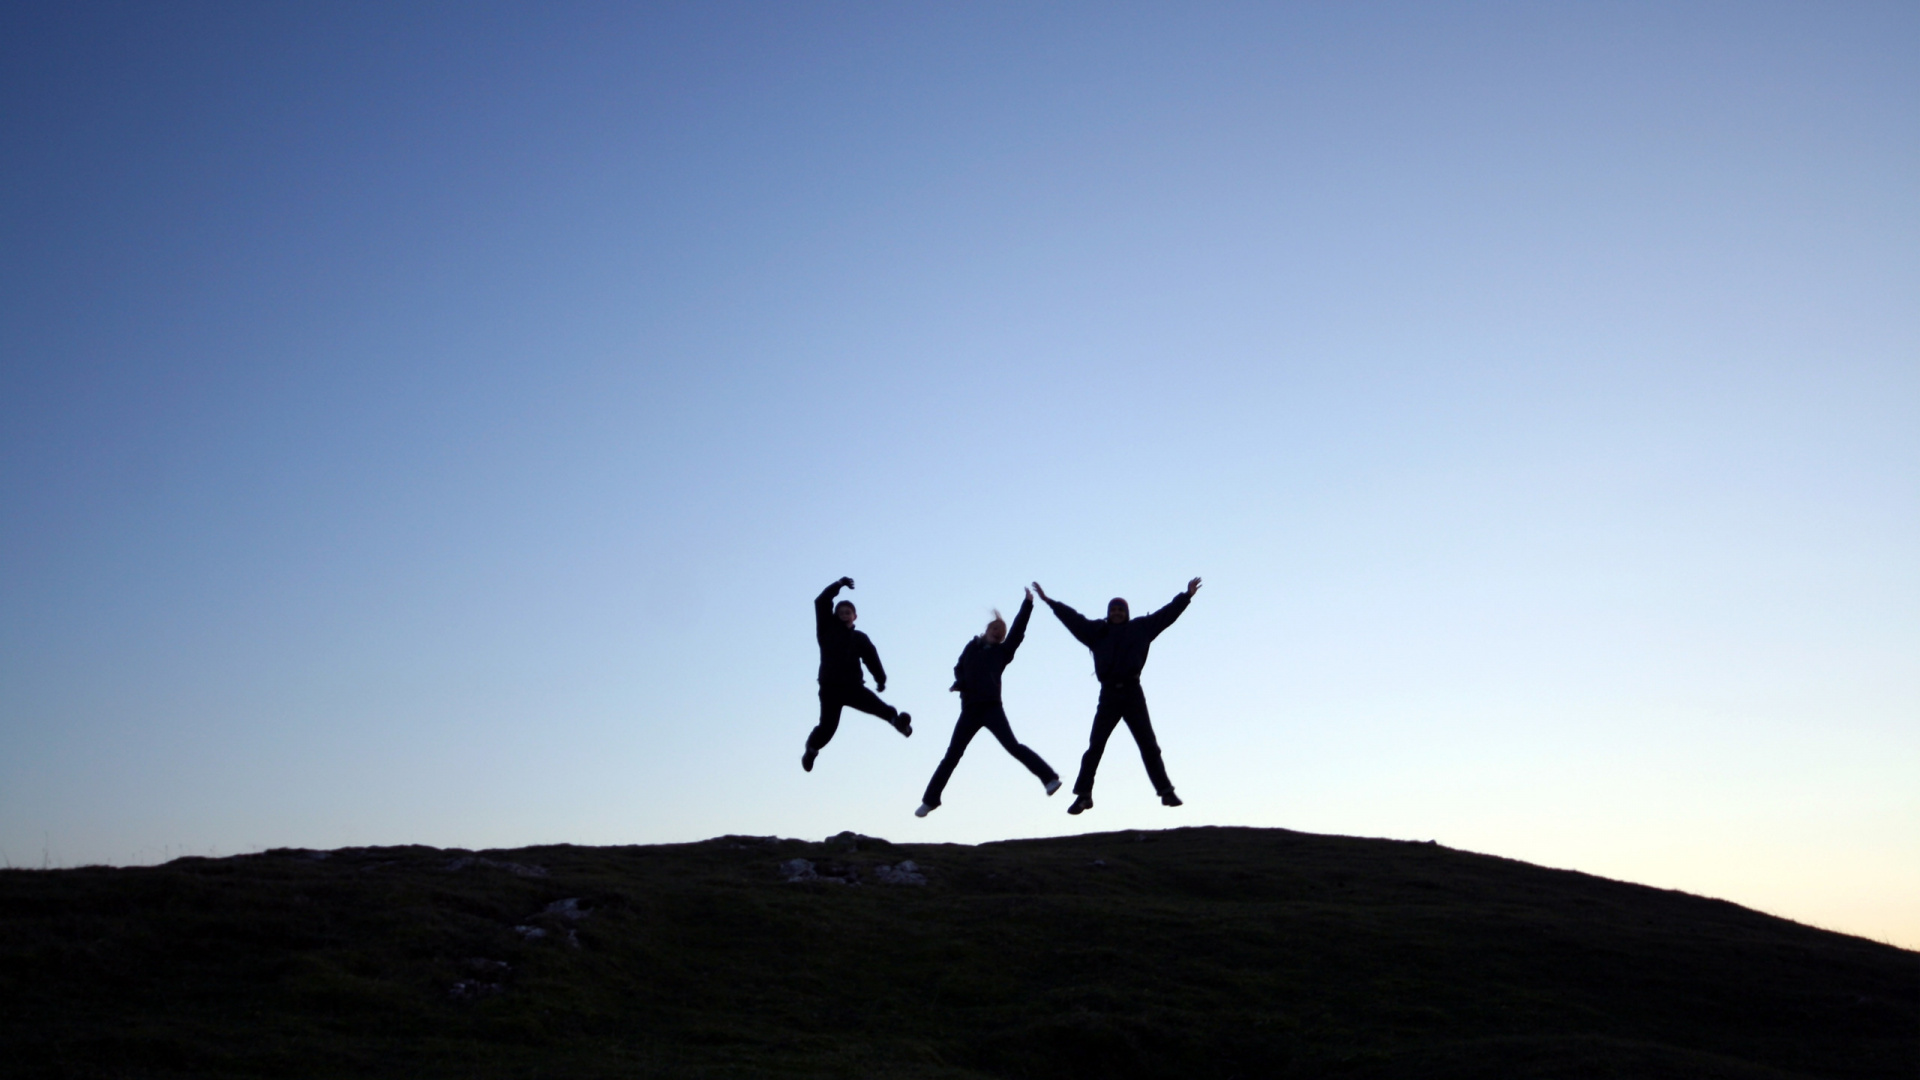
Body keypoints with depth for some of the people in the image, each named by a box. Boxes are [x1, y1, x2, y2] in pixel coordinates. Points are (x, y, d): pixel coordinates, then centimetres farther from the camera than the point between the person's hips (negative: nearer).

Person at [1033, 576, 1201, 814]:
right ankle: (1083, 795, 2)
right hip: (1109, 694, 0)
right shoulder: (1097, 631, 9)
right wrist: (1049, 601, 10)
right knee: (1095, 746, -1)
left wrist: (1187, 596, 8)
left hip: (1133, 693, 0)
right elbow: (1072, 618, 10)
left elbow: (1166, 614, 10)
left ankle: (1166, 791, 8)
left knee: (1149, 745, 4)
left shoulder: (1140, 628, 9)